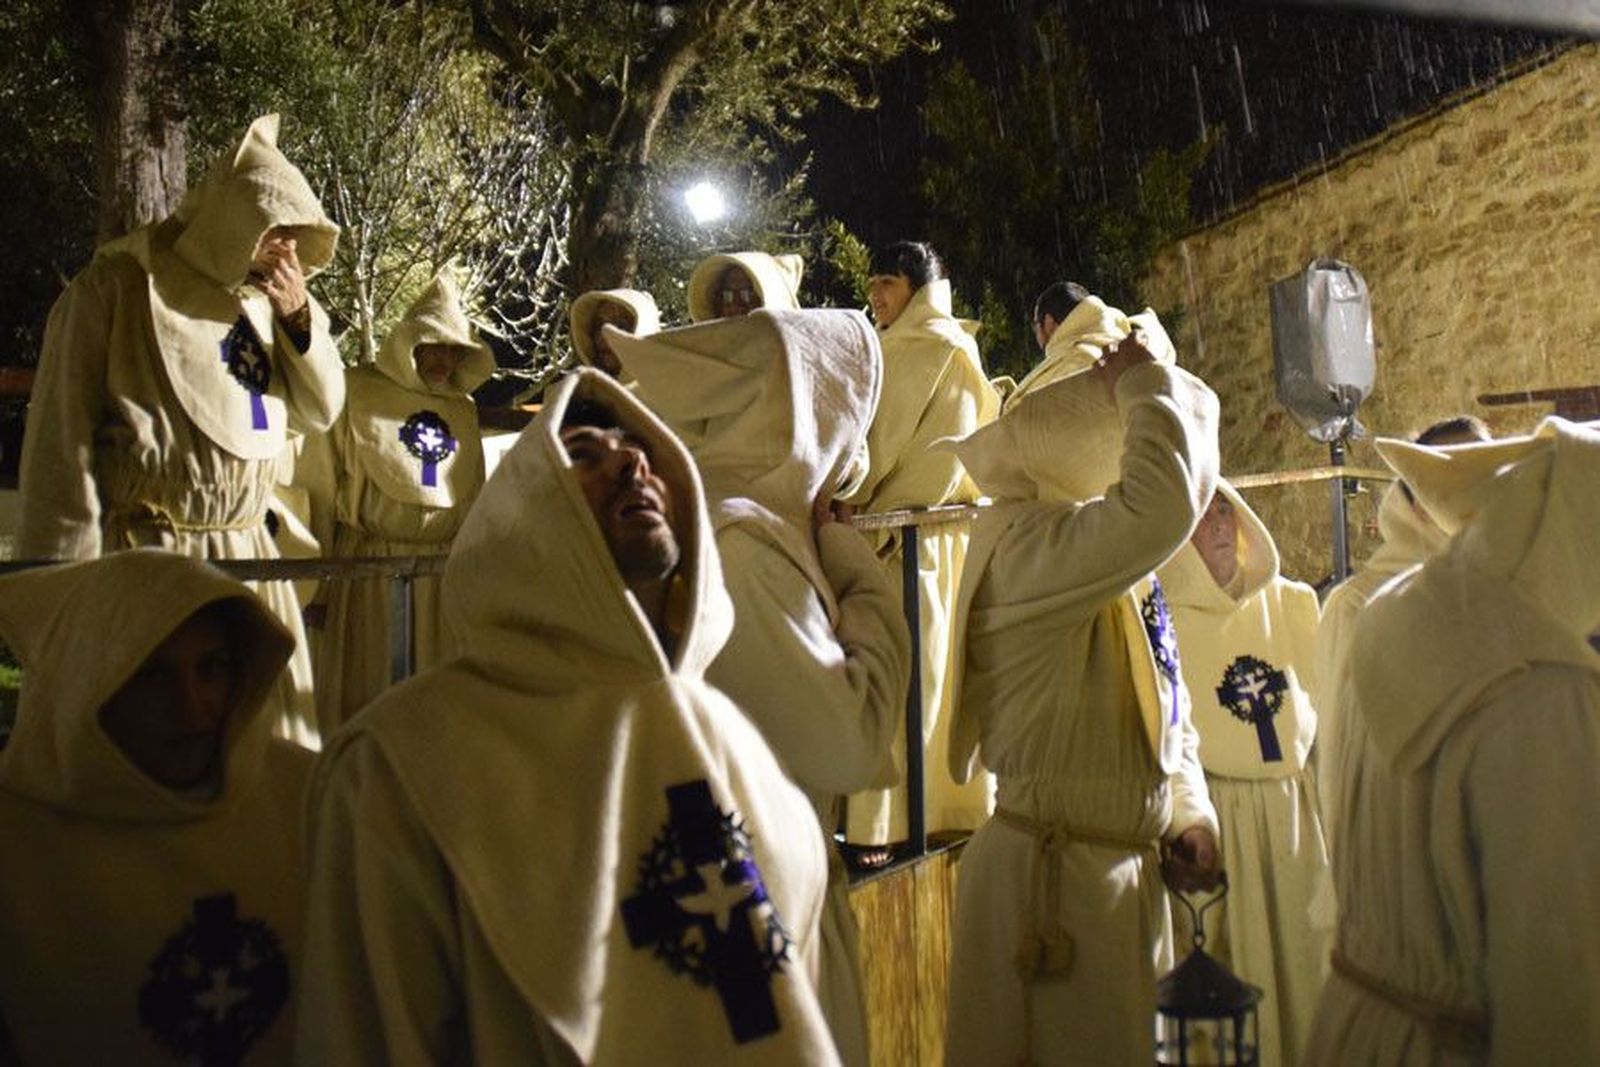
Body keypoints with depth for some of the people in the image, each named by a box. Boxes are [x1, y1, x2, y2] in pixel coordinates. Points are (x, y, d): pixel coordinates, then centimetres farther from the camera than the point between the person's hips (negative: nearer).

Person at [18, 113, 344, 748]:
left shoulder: (265, 303, 13)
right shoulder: (118, 286, -6)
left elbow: (321, 411, 13)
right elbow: (62, 436, -8)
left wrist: (299, 318, -2)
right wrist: (70, 574, -11)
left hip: (246, 555, 6)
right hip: (141, 556, -6)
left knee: (273, 734, 11)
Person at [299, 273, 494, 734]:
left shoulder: (462, 409, 12)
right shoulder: (355, 393, -4)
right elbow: (321, 488, -5)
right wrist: (318, 583, -6)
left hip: (442, 574, 5)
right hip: (367, 570, -4)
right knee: (362, 699, 4)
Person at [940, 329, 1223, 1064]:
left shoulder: (1118, 568, 12)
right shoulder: (1025, 543, -19)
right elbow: (1162, 506, -36)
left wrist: (1190, 814, 5)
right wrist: (1145, 386, -19)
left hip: (1126, 865, 10)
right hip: (1051, 872, -9)